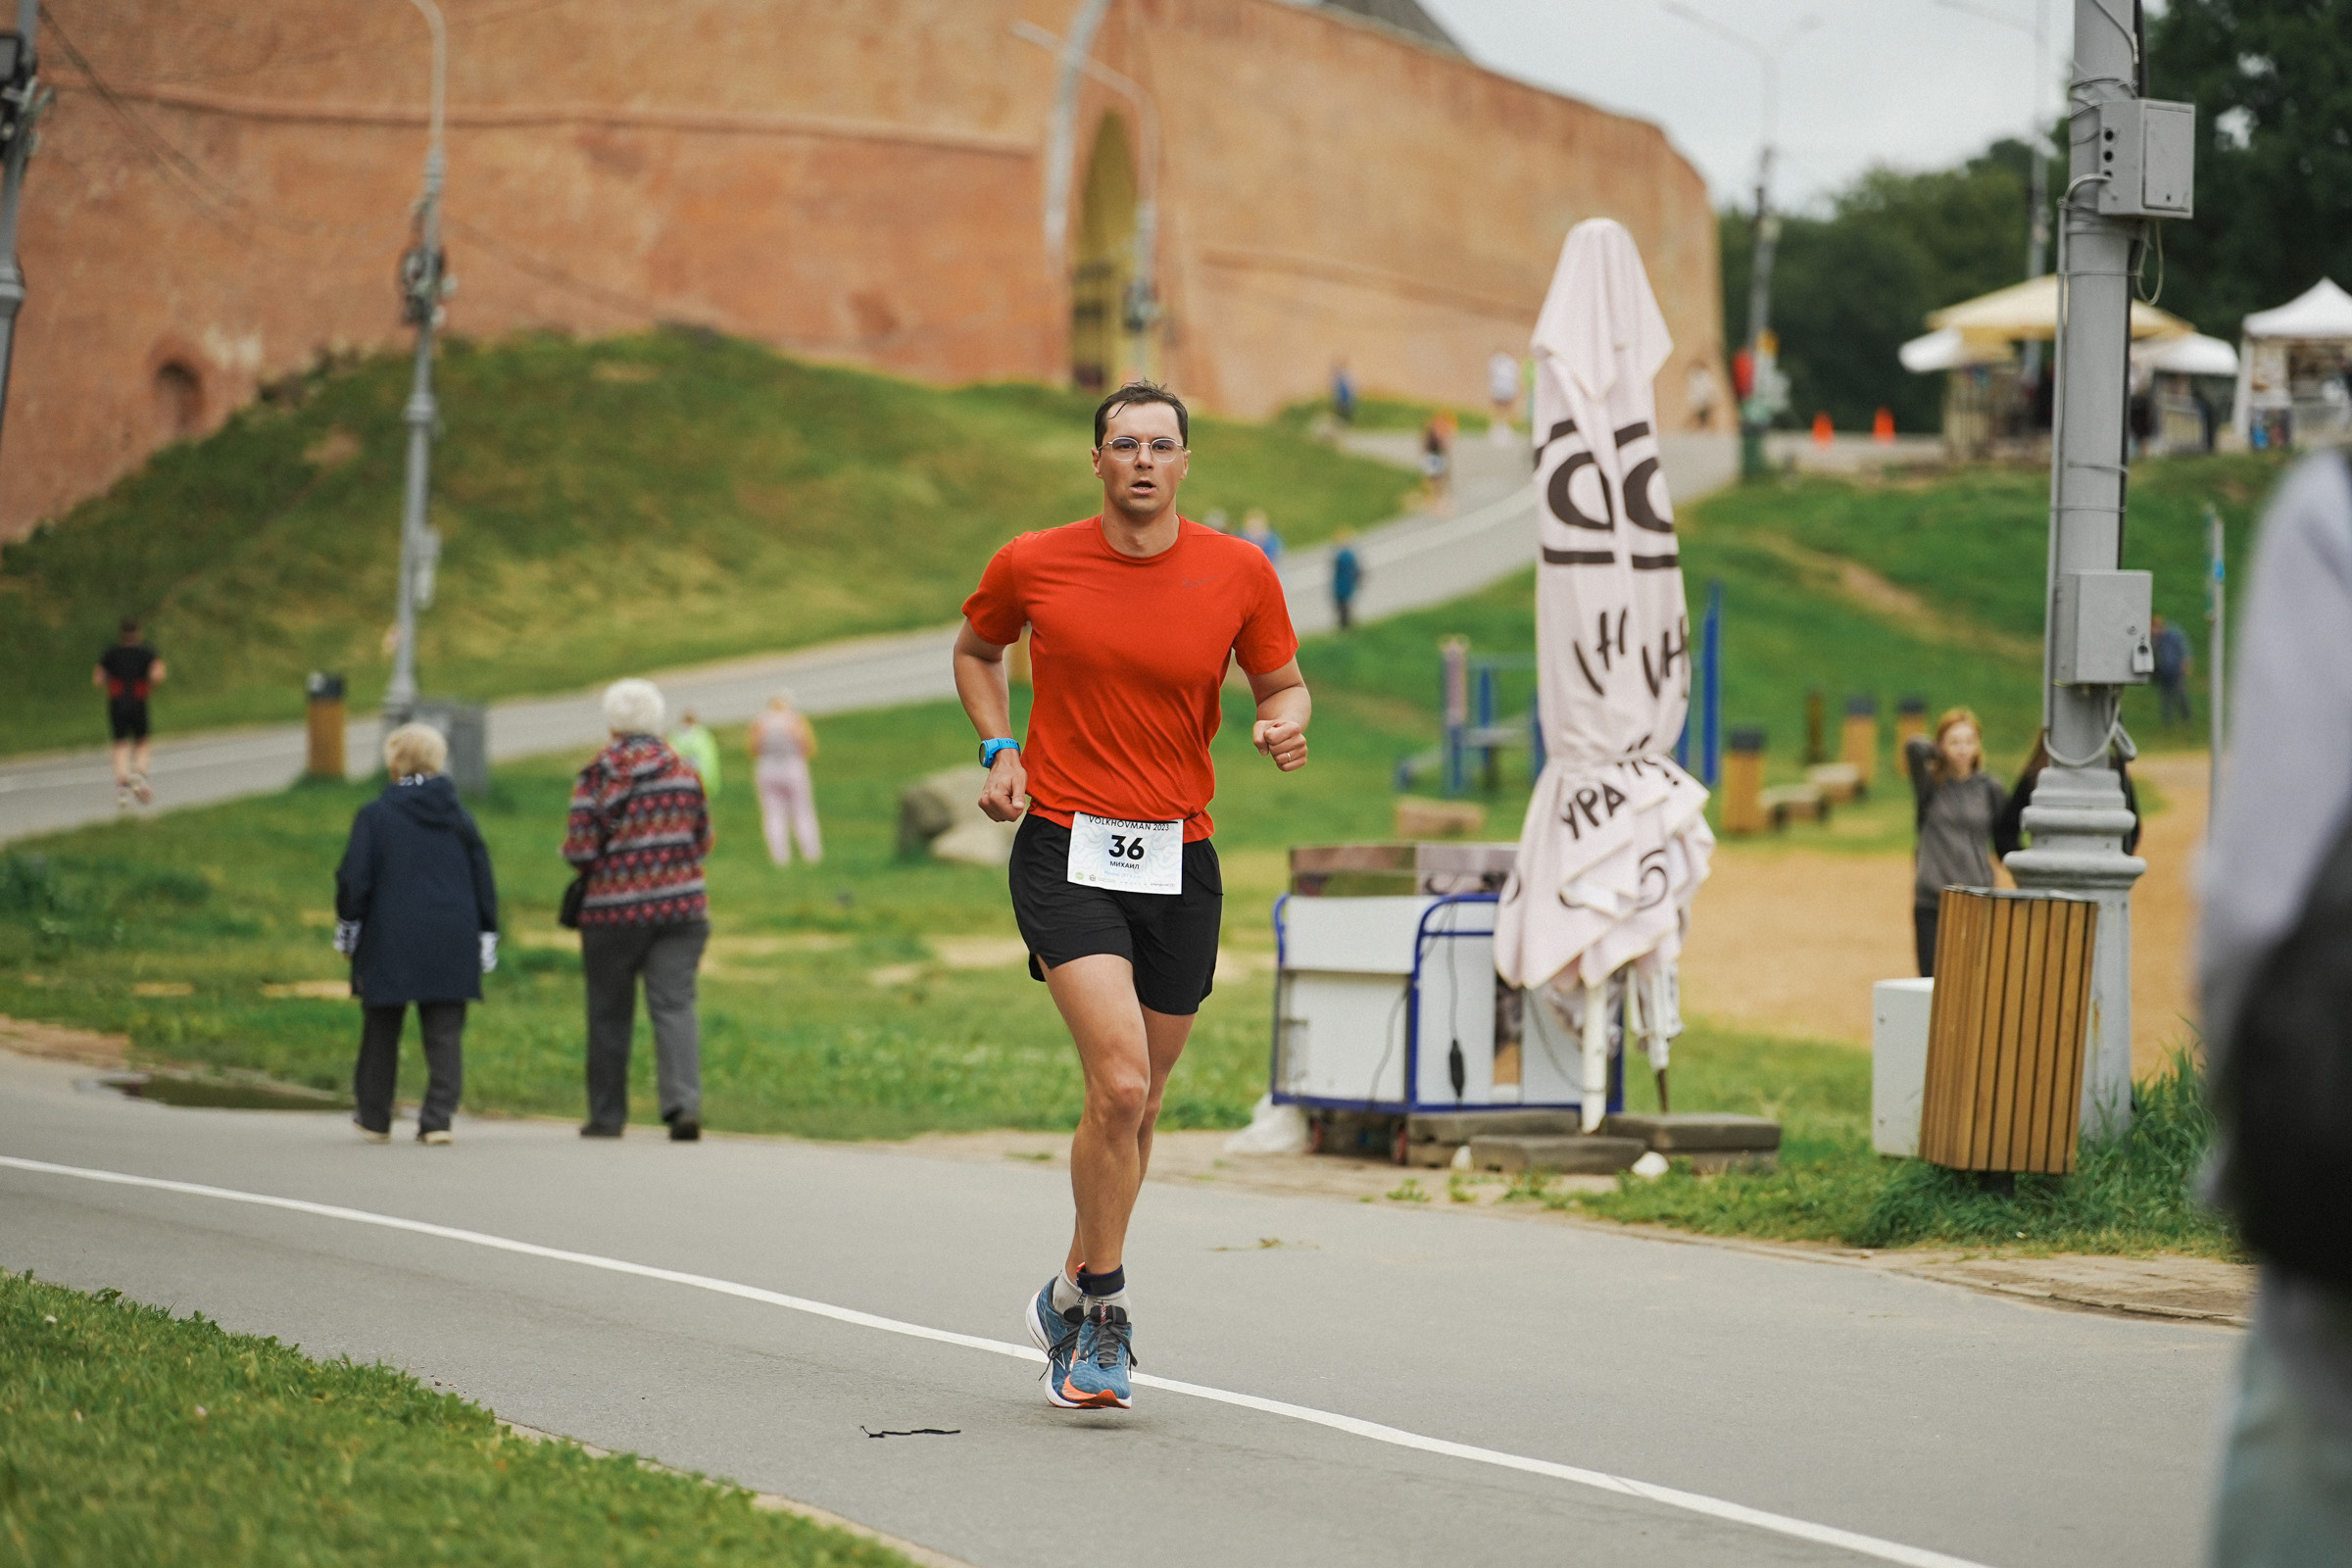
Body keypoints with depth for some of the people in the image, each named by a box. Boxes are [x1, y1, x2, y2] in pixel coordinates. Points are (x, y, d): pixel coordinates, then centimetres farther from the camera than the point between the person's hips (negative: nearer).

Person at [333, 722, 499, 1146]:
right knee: (444, 1033, 1)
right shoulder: (458, 817, 5)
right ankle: (438, 1119, -9)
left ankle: (374, 1119, 20)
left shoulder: (374, 816, -5)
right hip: (451, 945, 2)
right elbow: (483, 880, 8)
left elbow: (354, 878, -6)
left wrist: (347, 929, 7)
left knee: (381, 1032, 12)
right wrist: (486, 938, 14)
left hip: (389, 943, -2)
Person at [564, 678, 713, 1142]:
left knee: (609, 1014, 9)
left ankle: (607, 1116, 15)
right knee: (674, 1005, -3)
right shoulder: (684, 772, 4)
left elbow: (580, 851, -9)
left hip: (613, 910, -2)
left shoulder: (596, 775, -6)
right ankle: (684, 1101, -21)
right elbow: (703, 843, 10)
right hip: (681, 907, 2)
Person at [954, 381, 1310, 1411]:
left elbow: (1281, 680, 13)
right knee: (1120, 1083, -20)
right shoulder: (1031, 565, -2)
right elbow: (976, 651, 17)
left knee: (1137, 1103, 11)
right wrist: (1000, 749, 2)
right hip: (1066, 852, -3)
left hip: (1179, 861, 3)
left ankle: (1070, 1296, 33)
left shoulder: (1241, 573, -1)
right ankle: (1103, 1315, -6)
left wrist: (1286, 723, -10)